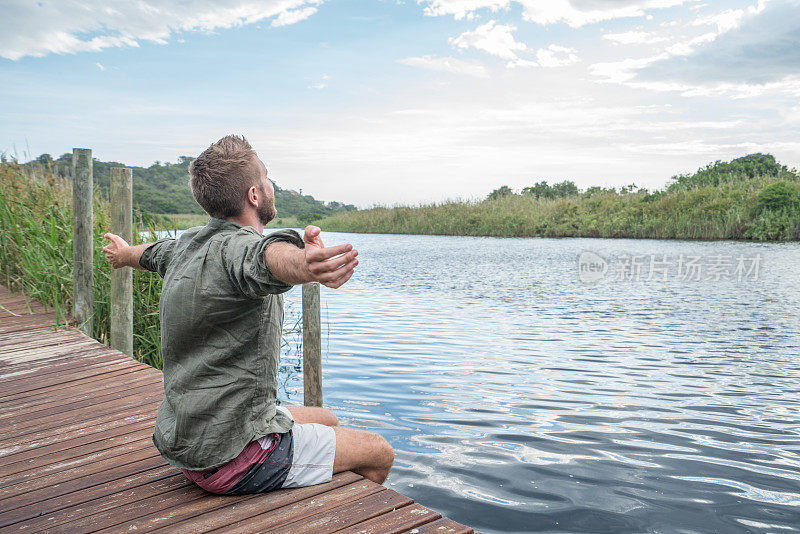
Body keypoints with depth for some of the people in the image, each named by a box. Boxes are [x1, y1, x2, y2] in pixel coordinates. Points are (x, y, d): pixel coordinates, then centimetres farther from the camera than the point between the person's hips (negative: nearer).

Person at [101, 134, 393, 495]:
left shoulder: (187, 244, 4)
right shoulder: (237, 247, -25)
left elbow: (153, 252, 28)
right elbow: (268, 255, -51)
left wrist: (124, 253, 50)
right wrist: (303, 265, -73)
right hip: (230, 460, -9)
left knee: (328, 421, 27)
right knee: (379, 453, 4)